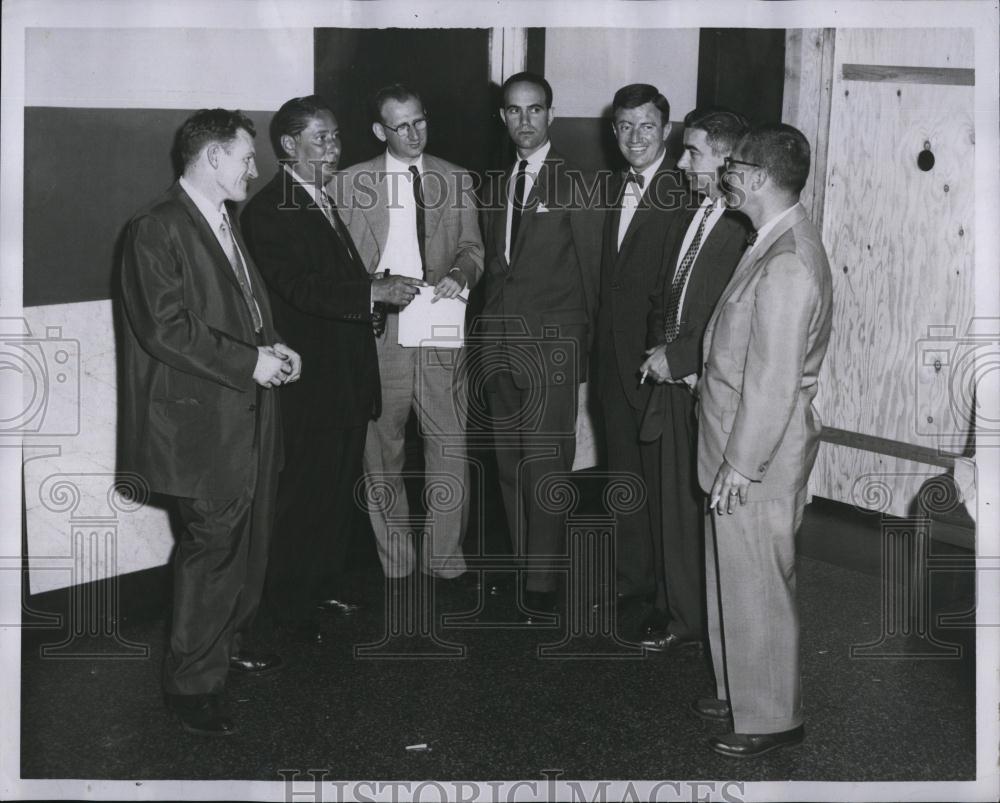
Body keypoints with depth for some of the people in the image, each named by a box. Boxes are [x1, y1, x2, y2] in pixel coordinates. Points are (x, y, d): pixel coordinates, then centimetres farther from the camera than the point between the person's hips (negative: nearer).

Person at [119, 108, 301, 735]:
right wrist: (250, 362, -18)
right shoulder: (157, 230, -14)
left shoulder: (224, 224, 16)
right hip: (205, 420, -9)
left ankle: (230, 643, 34)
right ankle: (193, 683, 8)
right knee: (213, 547, -4)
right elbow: (166, 330, -20)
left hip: (250, 412, 9)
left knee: (249, 541, 16)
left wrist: (273, 347, 5)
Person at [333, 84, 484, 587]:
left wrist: (458, 273, -10)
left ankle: (444, 559, 11)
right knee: (382, 448, 4)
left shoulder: (457, 180, 13)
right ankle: (395, 563, 16)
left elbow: (472, 248, 12)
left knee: (450, 446, -2)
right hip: (379, 325, -1)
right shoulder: (351, 183, 7)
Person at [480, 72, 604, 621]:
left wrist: (585, 344, 0)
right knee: (509, 465, 9)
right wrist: (490, 335, 10)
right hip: (500, 344, 6)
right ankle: (520, 568, 19)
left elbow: (592, 271, -2)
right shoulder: (498, 185, 15)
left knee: (544, 466, -7)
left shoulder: (573, 185, -4)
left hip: (551, 346, -6)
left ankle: (543, 585, 0)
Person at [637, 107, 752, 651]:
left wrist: (678, 357, -11)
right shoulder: (686, 219, 12)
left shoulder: (746, 230, -15)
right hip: (672, 385, 8)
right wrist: (659, 349, 2)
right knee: (674, 503, 14)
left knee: (715, 508, 3)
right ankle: (681, 615, 27)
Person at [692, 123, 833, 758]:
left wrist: (742, 465, -20)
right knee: (733, 581, 21)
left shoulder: (788, 264, -24)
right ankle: (743, 689, 37)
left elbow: (775, 380, -24)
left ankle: (771, 718, 19)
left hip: (759, 460, -10)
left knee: (755, 589, 3)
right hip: (740, 448, 10)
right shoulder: (779, 242, 9)